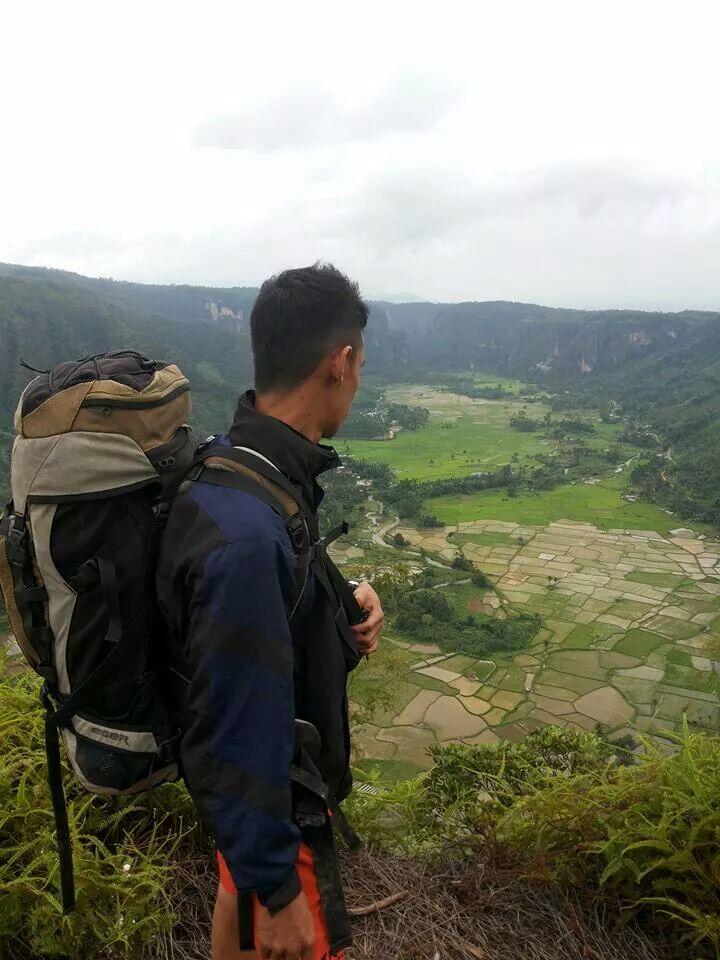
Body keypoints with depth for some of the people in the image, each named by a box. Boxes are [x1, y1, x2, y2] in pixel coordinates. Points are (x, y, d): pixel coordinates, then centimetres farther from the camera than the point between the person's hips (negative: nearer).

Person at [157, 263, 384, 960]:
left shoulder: (235, 462, -8)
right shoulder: (243, 530, -38)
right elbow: (235, 739, -31)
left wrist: (341, 607, -10)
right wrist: (277, 889, -18)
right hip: (271, 806, -8)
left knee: (238, 900, 32)